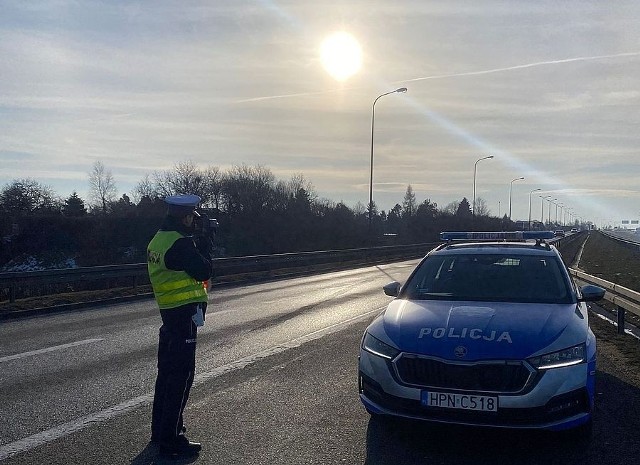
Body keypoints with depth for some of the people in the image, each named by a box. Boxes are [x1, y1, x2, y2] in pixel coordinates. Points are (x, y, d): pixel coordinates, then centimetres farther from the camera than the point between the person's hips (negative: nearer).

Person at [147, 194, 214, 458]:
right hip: (184, 314, -10)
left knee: (167, 372, 19)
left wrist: (198, 246, 7)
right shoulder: (181, 243, -20)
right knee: (181, 376, -3)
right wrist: (205, 246, -6)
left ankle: (160, 429, 33)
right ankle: (170, 440, 3)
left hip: (168, 312, 10)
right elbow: (205, 271, -20)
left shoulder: (158, 239, 10)